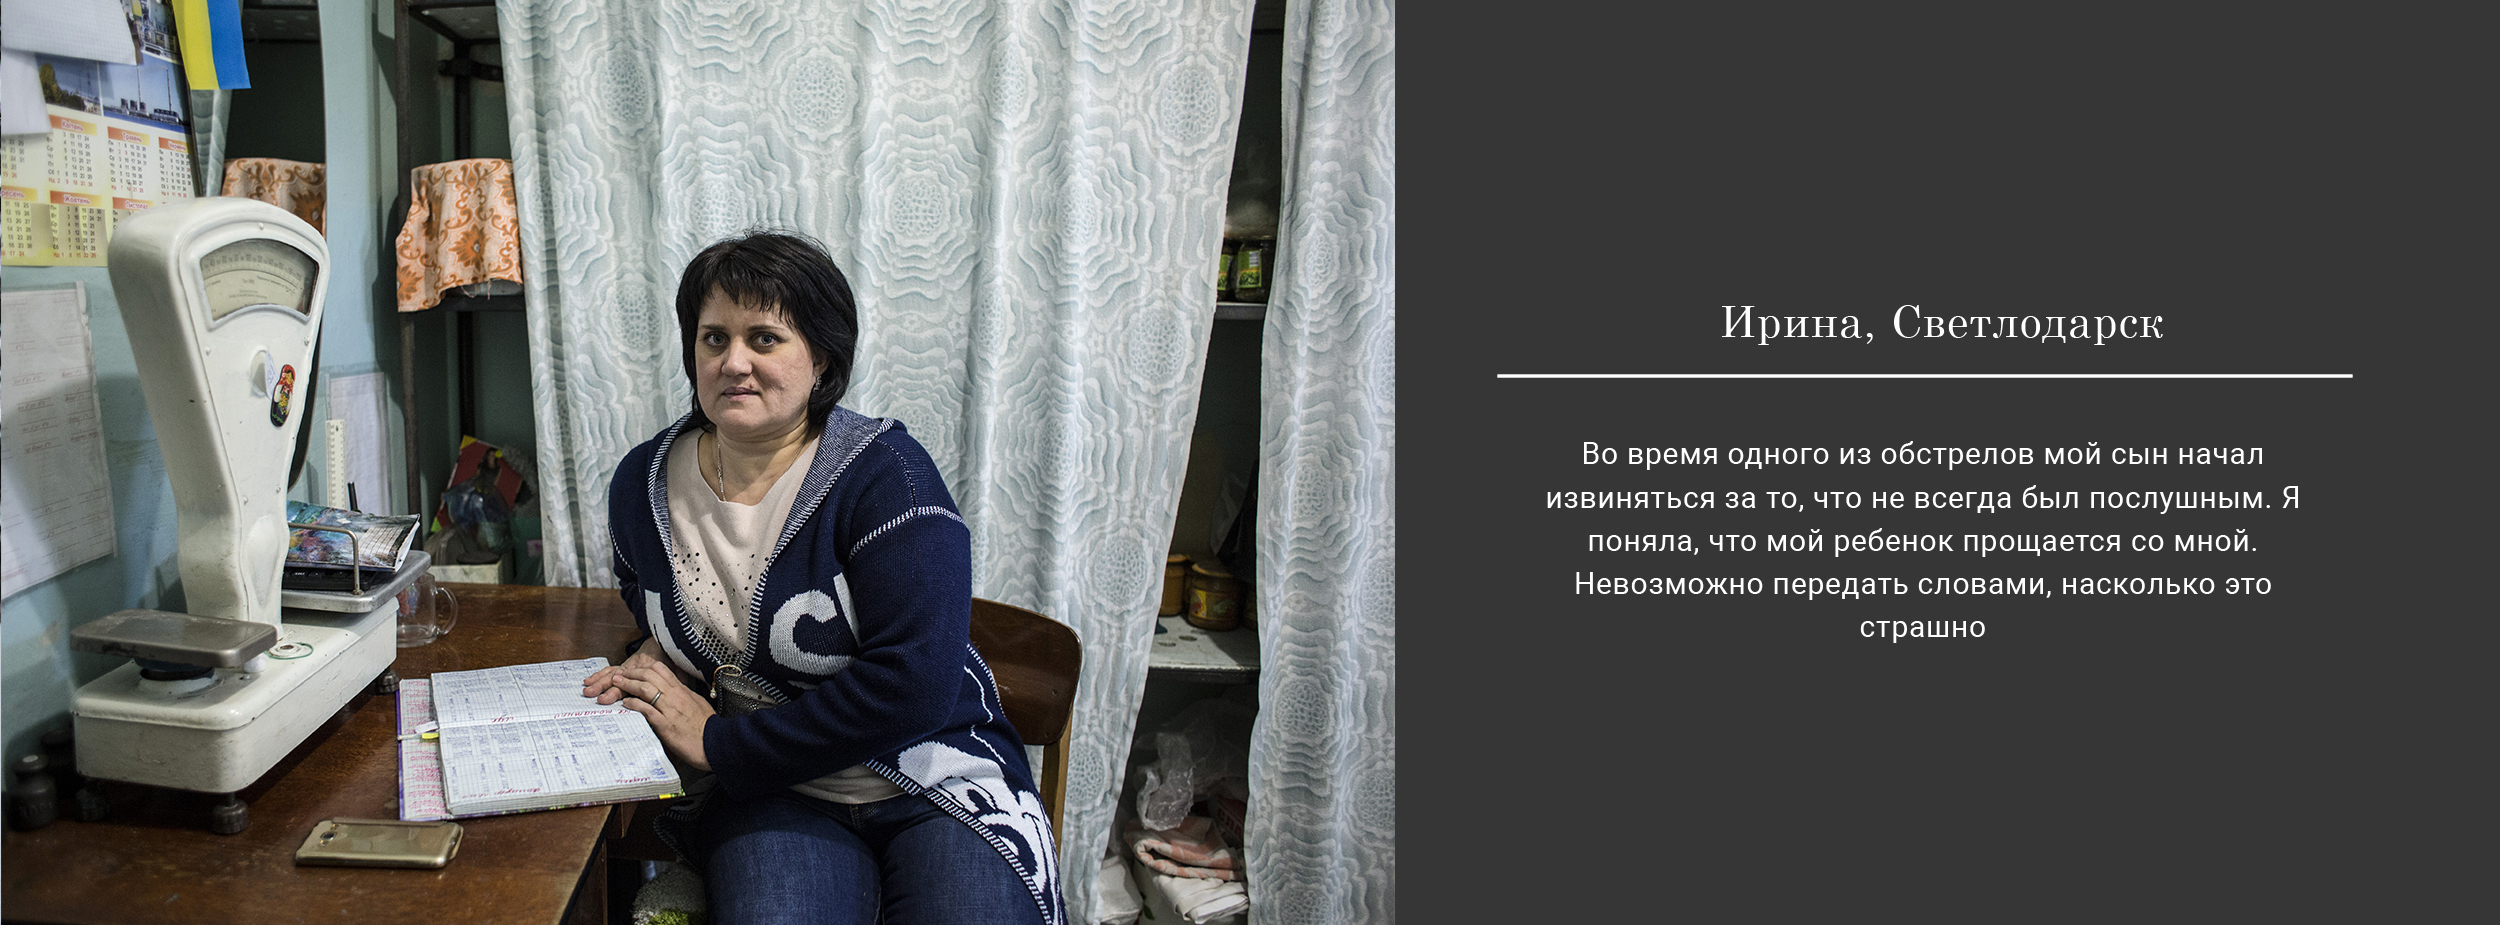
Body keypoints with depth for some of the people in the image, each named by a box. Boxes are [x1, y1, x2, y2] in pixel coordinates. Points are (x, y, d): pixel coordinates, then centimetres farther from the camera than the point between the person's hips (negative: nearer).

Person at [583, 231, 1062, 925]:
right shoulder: (643, 484, 4)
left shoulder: (884, 473, -14)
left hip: (935, 780, -2)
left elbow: (914, 683, -23)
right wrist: (666, 653, 1)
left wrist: (720, 744, -16)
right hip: (771, 797, 3)